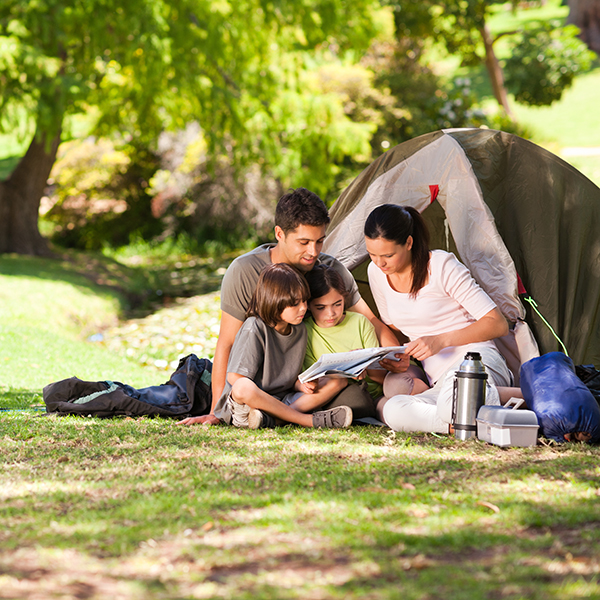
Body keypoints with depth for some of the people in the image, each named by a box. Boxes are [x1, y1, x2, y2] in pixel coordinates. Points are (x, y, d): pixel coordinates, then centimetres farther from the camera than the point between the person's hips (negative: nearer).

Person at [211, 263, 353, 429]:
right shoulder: (254, 330, -14)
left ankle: (268, 418, -25)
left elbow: (292, 377, 11)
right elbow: (235, 378, -18)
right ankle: (311, 420, -31)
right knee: (243, 388, -42)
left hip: (283, 400, 7)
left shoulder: (300, 330, 7)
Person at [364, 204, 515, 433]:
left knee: (451, 407, -43)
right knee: (394, 412, -33)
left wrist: (441, 340, -18)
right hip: (439, 382, 5)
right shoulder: (377, 273, 7)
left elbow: (498, 324, -9)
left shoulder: (442, 267, -10)